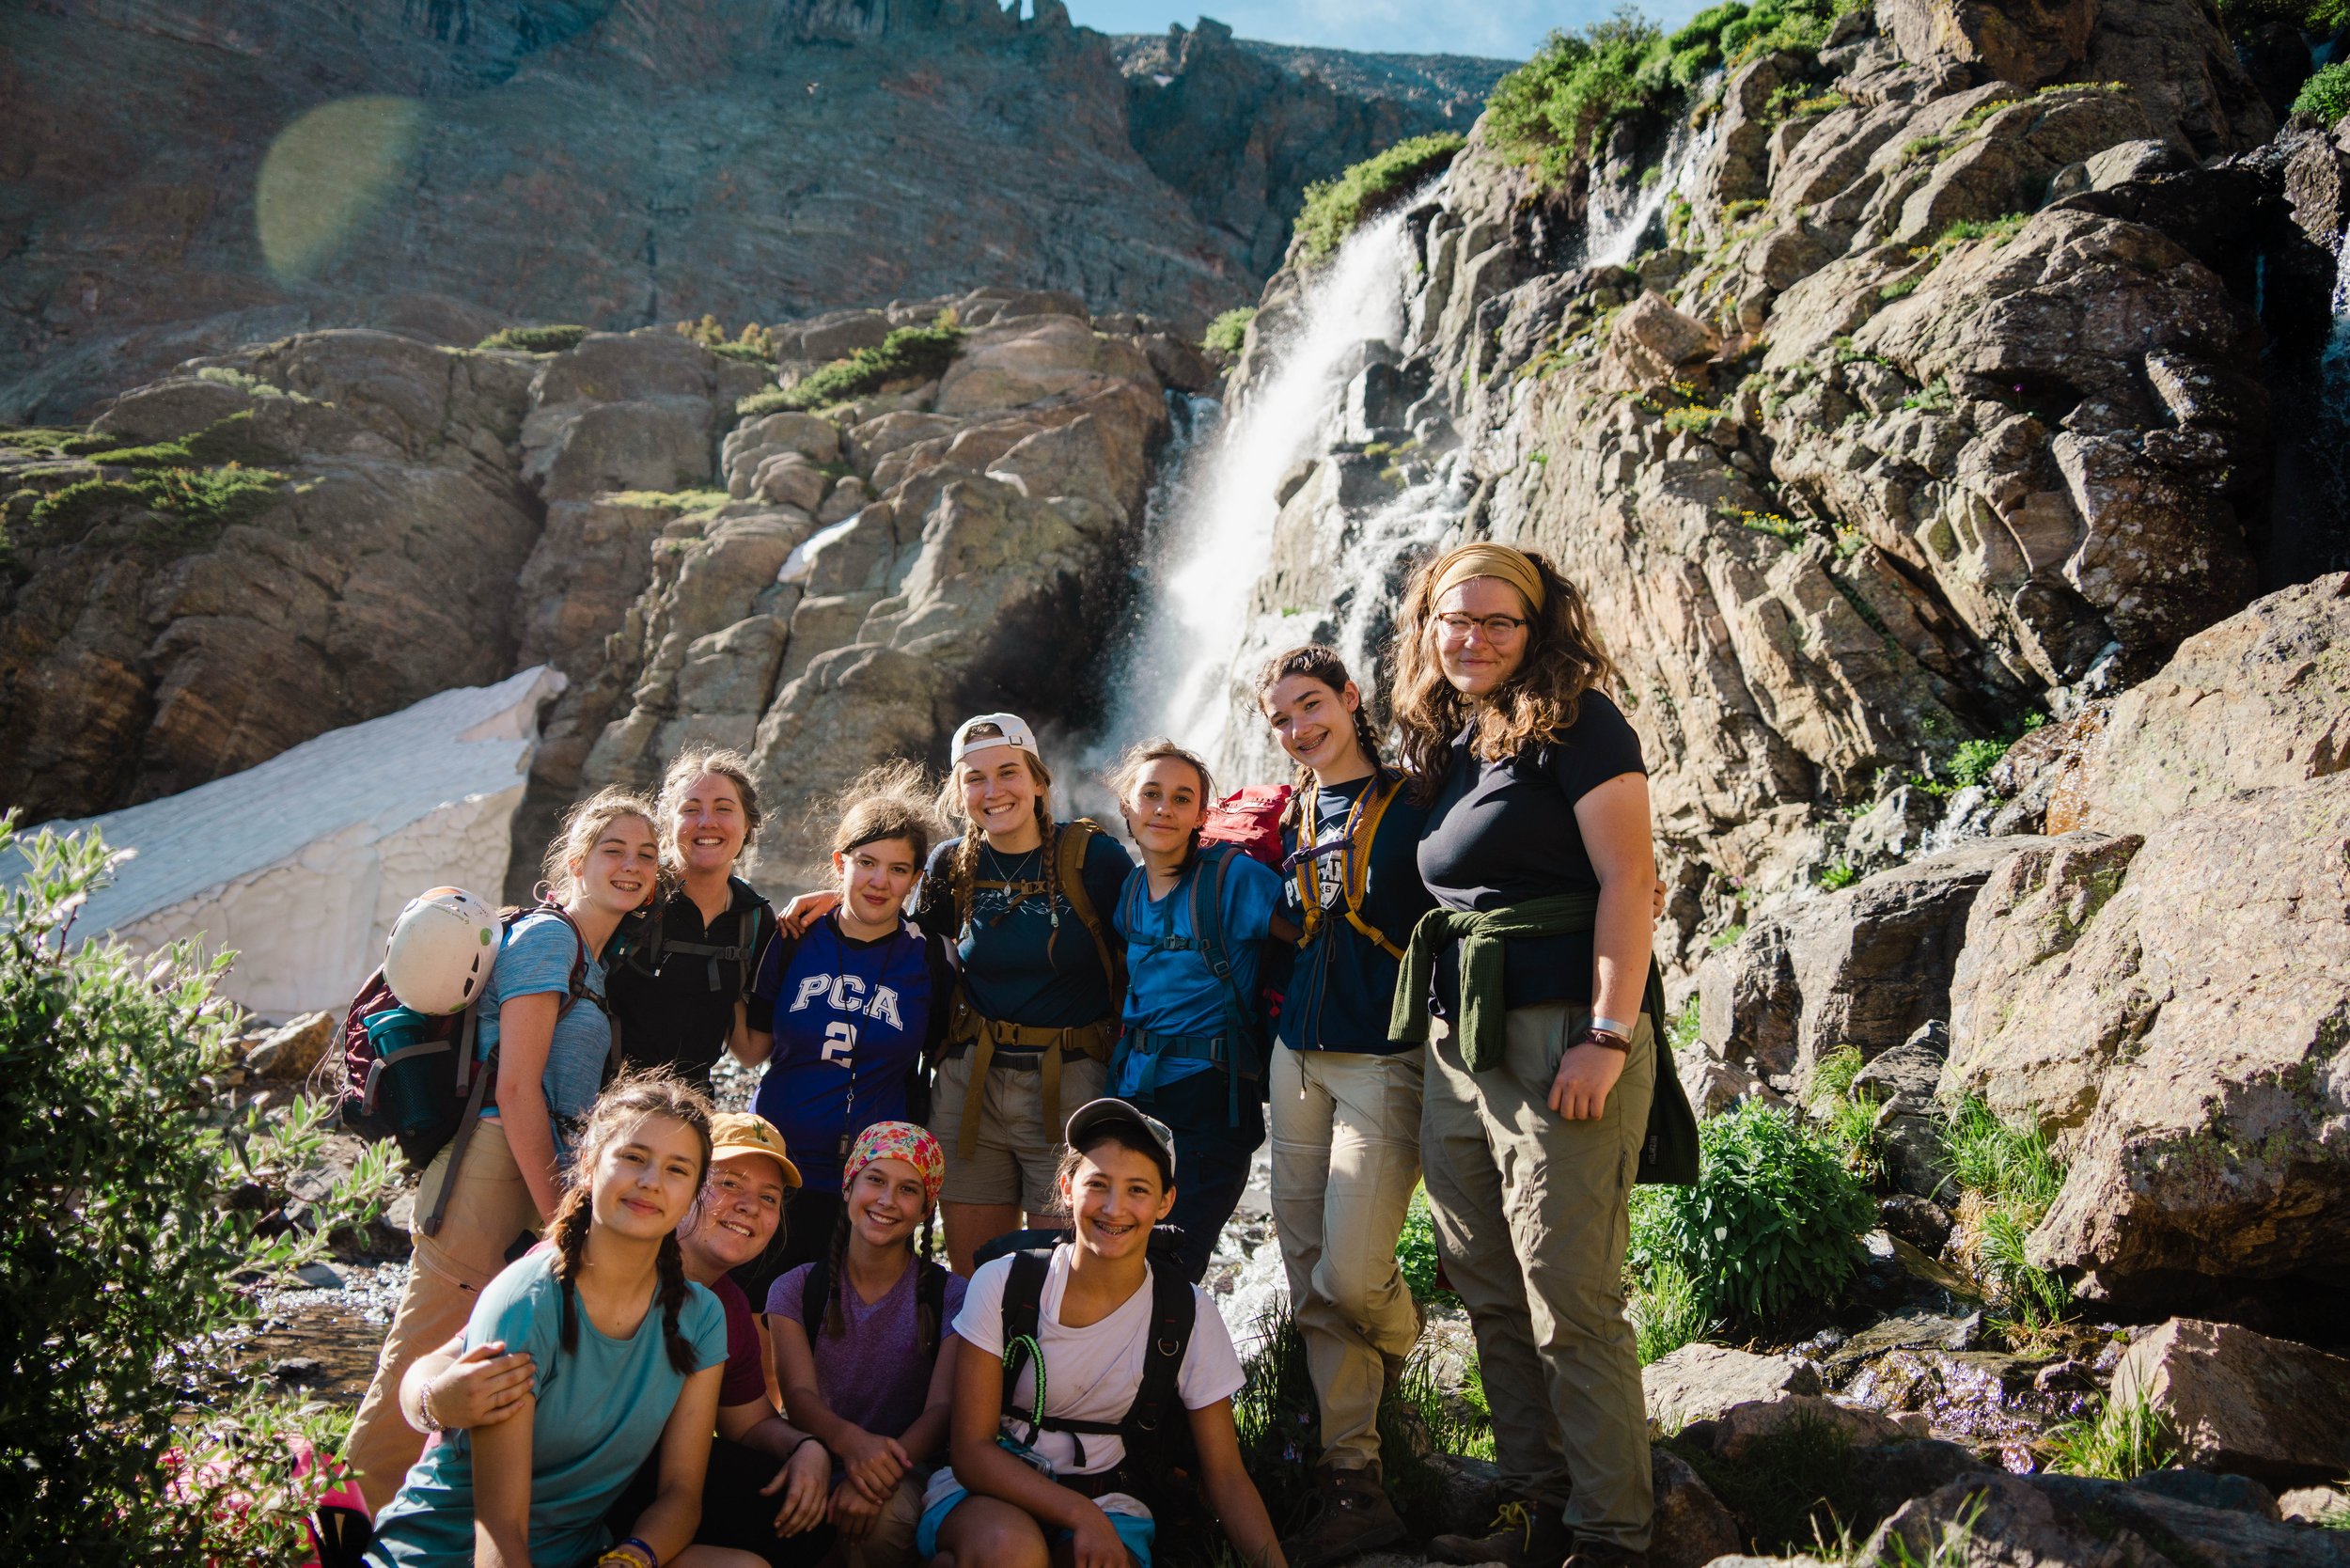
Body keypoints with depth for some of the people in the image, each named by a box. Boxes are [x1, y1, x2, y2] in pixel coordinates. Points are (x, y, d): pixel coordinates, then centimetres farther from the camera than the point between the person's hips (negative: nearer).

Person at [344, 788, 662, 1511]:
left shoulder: (592, 956, 19)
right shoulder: (548, 936, -9)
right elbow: (516, 1086, -15)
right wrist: (553, 1213, -14)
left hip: (540, 1172, 9)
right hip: (496, 1167, -9)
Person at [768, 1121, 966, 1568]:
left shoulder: (949, 1296, 3)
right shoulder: (797, 1289, 8)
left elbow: (942, 1407, -8)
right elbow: (799, 1393, -7)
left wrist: (883, 1471, -30)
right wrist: (849, 1441, -31)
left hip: (908, 1467, -1)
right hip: (822, 1461, 2)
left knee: (881, 1516, -34)